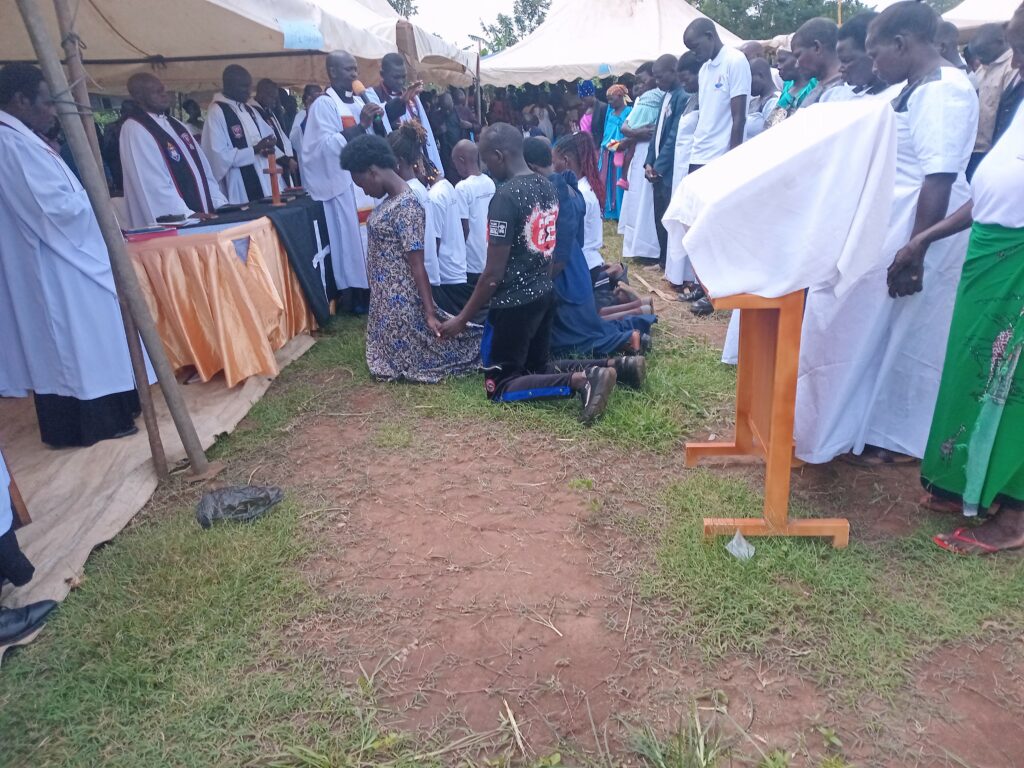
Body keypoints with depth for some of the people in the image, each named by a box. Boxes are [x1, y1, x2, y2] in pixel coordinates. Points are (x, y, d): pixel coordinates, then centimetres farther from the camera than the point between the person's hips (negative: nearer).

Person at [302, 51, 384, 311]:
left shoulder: (359, 101, 15)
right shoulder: (323, 104, -8)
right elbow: (327, 145, -19)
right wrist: (360, 125, -23)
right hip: (343, 185, -7)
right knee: (351, 236, -6)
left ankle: (371, 287, 18)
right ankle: (354, 294, 1)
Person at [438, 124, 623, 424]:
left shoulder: (505, 197, -21)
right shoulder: (547, 186, 5)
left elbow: (494, 273, -20)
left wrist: (462, 318, -11)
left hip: (514, 303, -8)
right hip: (545, 294, 8)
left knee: (499, 386, 4)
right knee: (539, 365, 24)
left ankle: (579, 381, -14)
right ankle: (614, 365, 6)